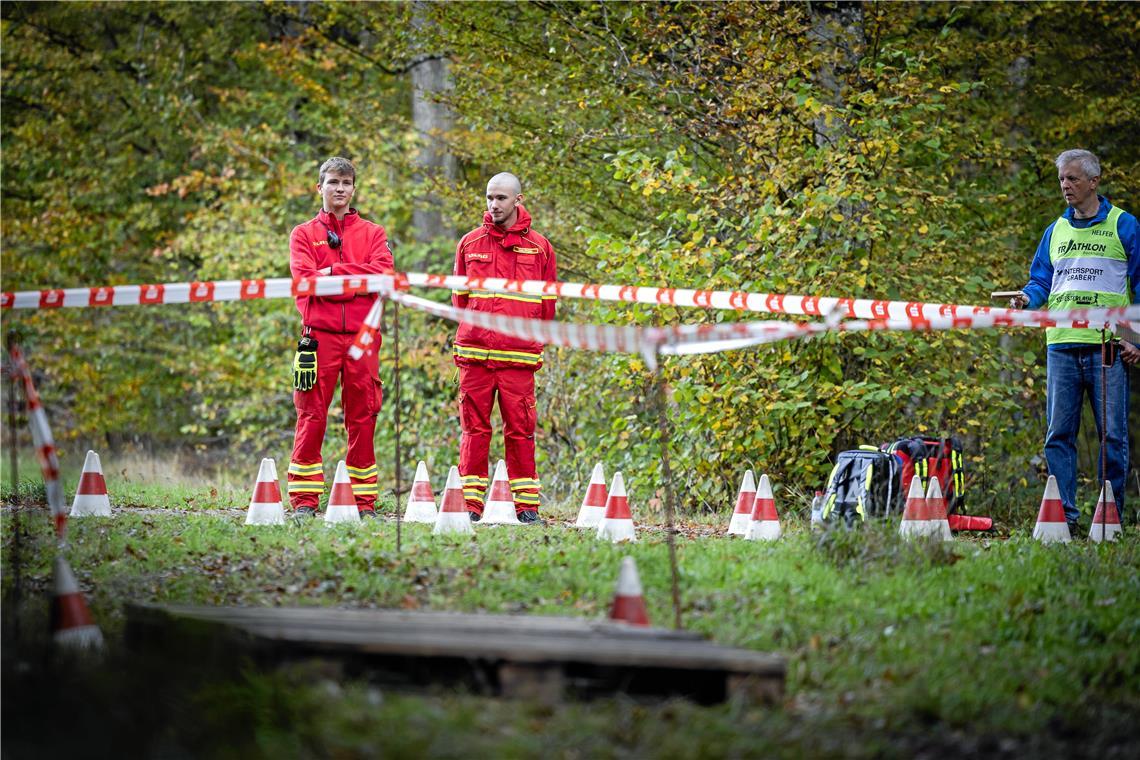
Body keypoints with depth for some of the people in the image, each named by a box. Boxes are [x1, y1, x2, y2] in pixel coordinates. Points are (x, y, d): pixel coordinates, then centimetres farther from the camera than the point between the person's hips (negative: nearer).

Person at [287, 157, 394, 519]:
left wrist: (333, 272, -7)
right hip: (319, 335, -1)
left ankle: (364, 501, 6)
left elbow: (382, 273, -3)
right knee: (312, 418, -4)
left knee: (362, 420, 2)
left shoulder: (373, 233, 15)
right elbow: (305, 278, -5)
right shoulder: (304, 234, 12)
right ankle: (304, 499, -2)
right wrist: (355, 280, -9)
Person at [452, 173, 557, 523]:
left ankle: (527, 505, 4)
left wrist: (526, 337, 7)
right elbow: (460, 297, 15)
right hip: (474, 353, 1)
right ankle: (470, 504, 4)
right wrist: (475, 332, 9)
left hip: (519, 356, -1)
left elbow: (547, 304, 11)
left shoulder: (539, 247, 7)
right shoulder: (470, 244, 9)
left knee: (520, 430, -1)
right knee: (474, 428, 1)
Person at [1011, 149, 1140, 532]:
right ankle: (1063, 515, 3)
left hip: (1109, 348, -4)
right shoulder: (1055, 231, 16)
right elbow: (1041, 281, 18)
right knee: (1059, 434, 0)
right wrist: (1027, 297, -6)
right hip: (1062, 346, 4)